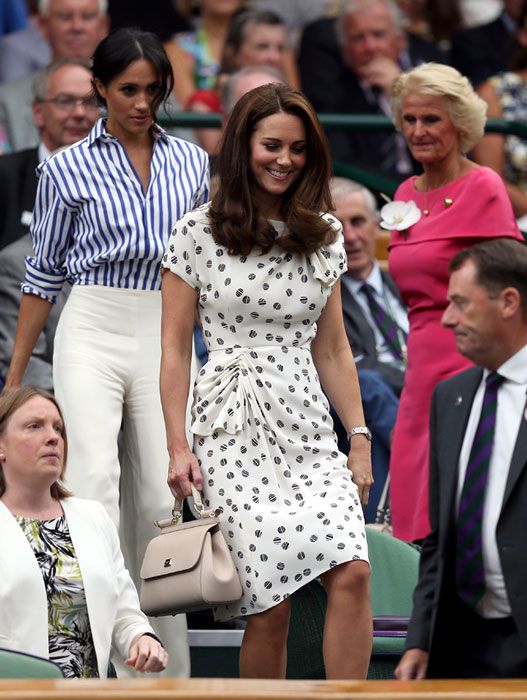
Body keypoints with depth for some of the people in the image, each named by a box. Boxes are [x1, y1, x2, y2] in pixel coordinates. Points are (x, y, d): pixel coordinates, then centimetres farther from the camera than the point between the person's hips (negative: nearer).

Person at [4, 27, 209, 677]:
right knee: (95, 476, -19)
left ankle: (162, 668, 9)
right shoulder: (67, 168, 4)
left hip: (166, 336, 3)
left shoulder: (190, 162, 11)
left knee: (158, 496, 2)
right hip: (92, 331, -3)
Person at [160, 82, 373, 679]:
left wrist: (359, 438, 12)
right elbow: (175, 347, 3)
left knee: (352, 572, -17)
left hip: (308, 427, 4)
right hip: (232, 429, -4)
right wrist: (178, 446, -3)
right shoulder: (199, 233, 2)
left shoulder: (324, 235, 13)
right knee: (271, 603, -11)